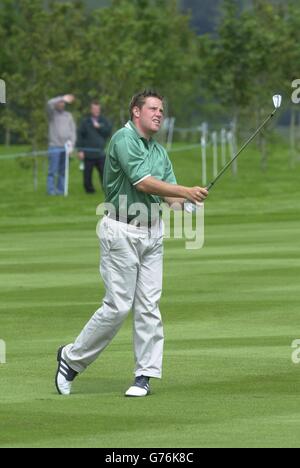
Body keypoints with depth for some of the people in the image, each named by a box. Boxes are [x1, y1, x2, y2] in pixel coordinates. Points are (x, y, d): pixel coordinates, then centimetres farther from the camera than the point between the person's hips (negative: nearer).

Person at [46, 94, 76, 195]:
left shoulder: (68, 115, 15)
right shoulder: (52, 114, 4)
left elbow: (73, 130, 10)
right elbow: (50, 104, -18)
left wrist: (71, 143, -3)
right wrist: (63, 98, -26)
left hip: (66, 147, 4)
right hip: (55, 147, -4)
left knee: (63, 171, 5)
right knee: (53, 171, -5)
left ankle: (61, 190, 8)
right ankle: (51, 190, -3)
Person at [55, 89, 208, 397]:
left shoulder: (160, 152, 14)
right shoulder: (124, 139, -11)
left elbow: (170, 193, 5)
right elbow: (144, 183, -20)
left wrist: (184, 203, -17)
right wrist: (186, 192, -22)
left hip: (152, 231, 7)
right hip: (122, 231, -7)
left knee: (149, 306, 3)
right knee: (118, 306, -7)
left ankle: (145, 375, 7)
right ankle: (72, 358, 8)